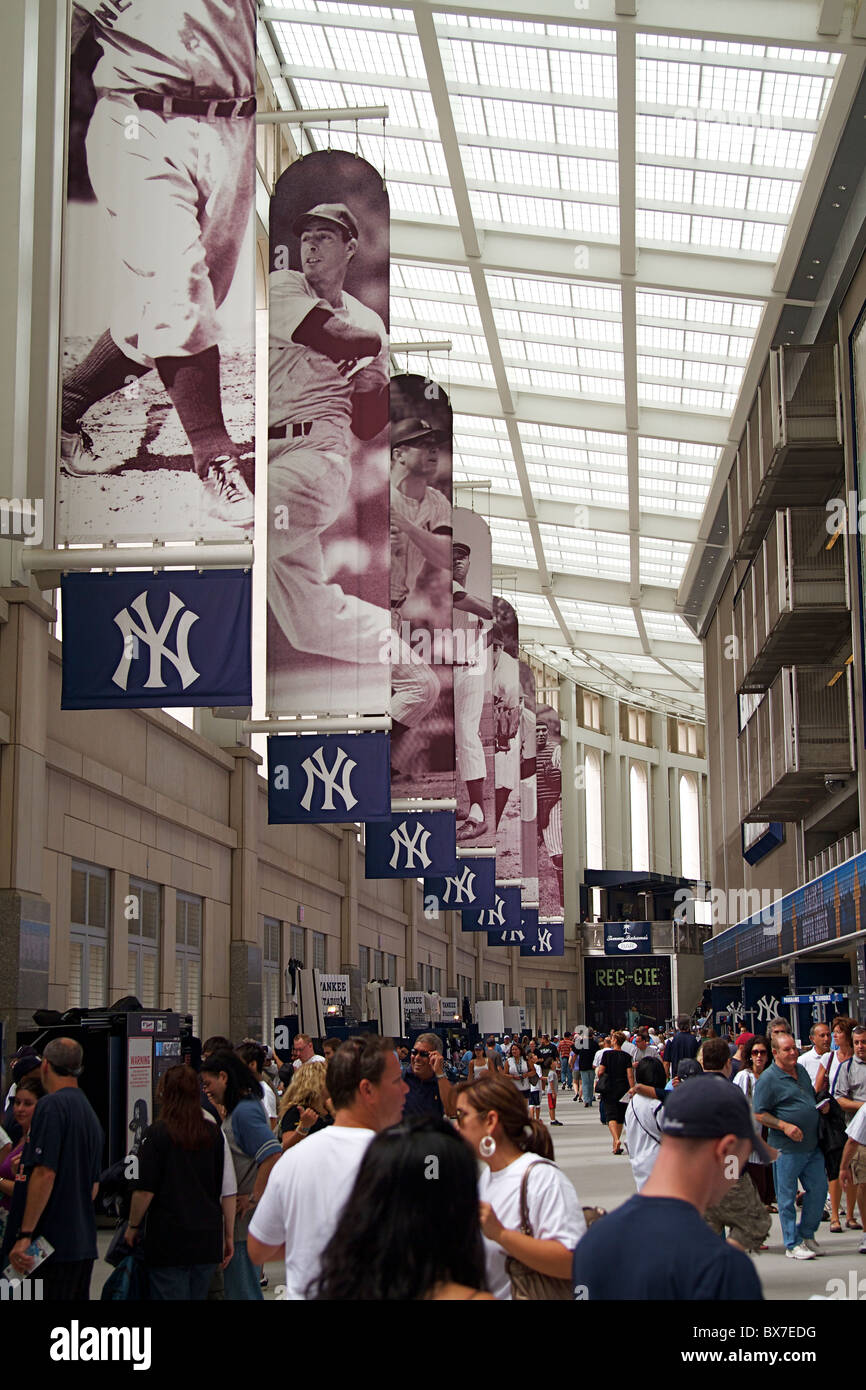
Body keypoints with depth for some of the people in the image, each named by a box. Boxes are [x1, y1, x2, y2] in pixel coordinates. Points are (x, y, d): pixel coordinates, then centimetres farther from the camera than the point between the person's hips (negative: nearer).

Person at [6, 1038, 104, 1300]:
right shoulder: (90, 1113, 17)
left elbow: (44, 1173, -20)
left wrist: (25, 1234, -19)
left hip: (54, 1242, -9)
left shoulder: (51, 1105, -11)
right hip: (85, 1244, 9)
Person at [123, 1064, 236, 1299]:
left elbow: (144, 1191, -10)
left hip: (168, 1240, -4)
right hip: (208, 1241, 4)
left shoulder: (156, 1134, -8)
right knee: (198, 1295, 16)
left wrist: (133, 1226, 6)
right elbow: (229, 1191, 4)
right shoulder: (214, 1134, 4)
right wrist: (229, 1236, 12)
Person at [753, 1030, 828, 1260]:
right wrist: (785, 1126, -21)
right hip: (787, 1148, -7)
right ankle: (792, 1245, 9)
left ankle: (806, 1234, 25)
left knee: (818, 1189, 8)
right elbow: (759, 1114, -12)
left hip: (811, 1144, 7)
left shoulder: (801, 1070, 12)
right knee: (787, 1196, 1)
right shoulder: (768, 1079, -11)